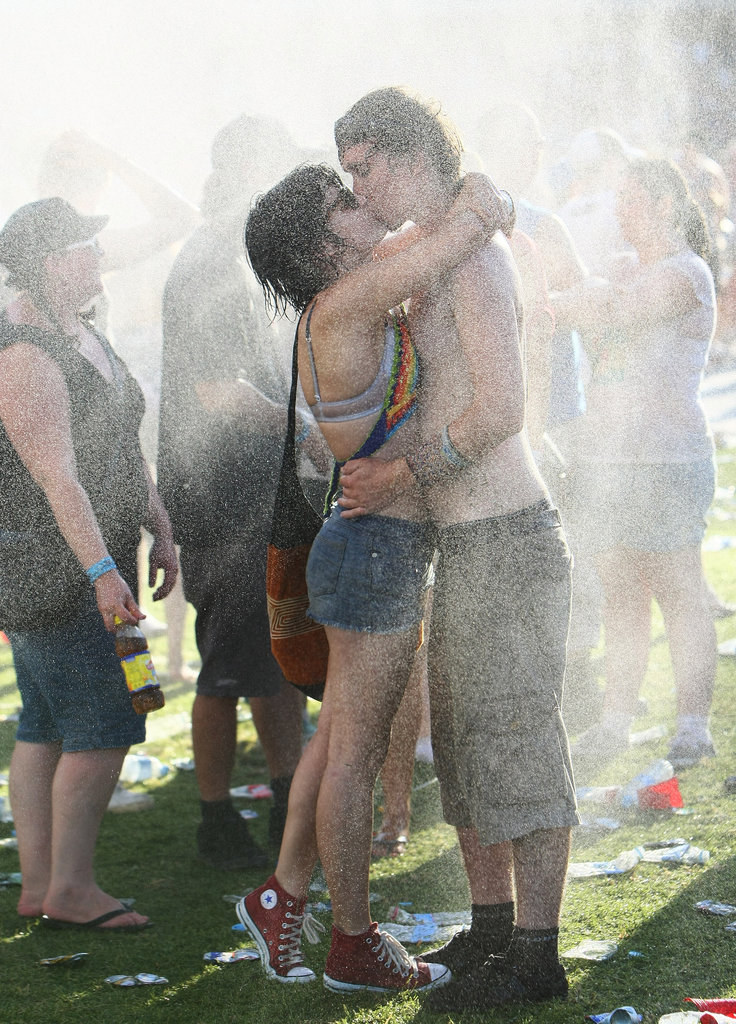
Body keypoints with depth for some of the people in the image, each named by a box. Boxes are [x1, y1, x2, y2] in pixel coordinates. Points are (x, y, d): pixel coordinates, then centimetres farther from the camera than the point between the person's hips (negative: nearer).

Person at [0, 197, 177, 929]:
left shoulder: (81, 336, 15)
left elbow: (123, 448, 22)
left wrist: (159, 529, 19)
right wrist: (100, 570, -29)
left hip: (97, 553, 10)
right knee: (101, 727, -9)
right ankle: (70, 889, 0)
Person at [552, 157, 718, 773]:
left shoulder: (685, 272, -8)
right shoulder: (631, 272, 21)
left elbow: (610, 312, -19)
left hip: (667, 459, -8)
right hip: (615, 455, 8)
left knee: (678, 594, -5)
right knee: (620, 596, 8)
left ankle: (694, 726, 1)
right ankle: (616, 723, 12)